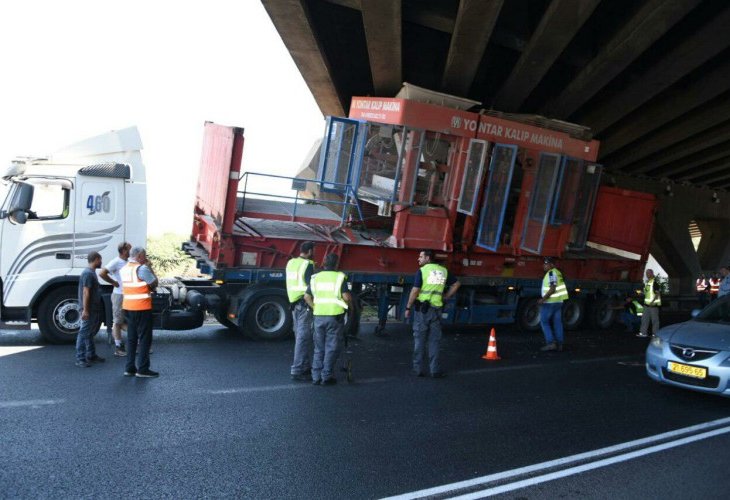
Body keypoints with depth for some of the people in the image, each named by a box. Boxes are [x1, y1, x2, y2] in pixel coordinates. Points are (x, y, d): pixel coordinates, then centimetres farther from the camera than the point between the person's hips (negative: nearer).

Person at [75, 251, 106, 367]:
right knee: (84, 333, -6)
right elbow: (86, 293, -21)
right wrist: (85, 310, -22)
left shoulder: (92, 273, 14)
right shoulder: (88, 273, -17)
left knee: (90, 332, 17)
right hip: (90, 309, -11)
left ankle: (91, 355, 27)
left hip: (94, 309, 11)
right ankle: (80, 359, -2)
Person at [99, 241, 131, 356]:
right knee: (118, 322, 3)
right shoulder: (116, 262, -13)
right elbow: (102, 273, -23)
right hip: (119, 295, -7)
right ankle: (118, 347, 11)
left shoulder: (128, 263, 8)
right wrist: (114, 283, -15)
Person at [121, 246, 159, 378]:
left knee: (131, 338, 13)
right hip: (142, 308, -8)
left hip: (127, 307, 8)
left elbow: (123, 288, 17)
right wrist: (150, 268, -1)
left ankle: (129, 368, 15)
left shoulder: (123, 269, 12)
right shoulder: (142, 268, -14)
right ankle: (142, 369, -1)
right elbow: (154, 284, -8)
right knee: (144, 338, -2)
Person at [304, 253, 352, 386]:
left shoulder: (316, 277, 6)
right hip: (335, 316, -4)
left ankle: (316, 377, 13)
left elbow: (307, 297, 3)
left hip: (319, 316, 4)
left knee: (319, 348, 14)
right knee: (331, 348, 5)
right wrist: (349, 304, 4)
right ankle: (327, 376, 5)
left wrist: (315, 308, 12)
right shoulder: (339, 277, -7)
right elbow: (346, 296, -15)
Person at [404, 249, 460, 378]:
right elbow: (456, 284, 17)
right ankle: (435, 370, 7)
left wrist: (408, 308, -5)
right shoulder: (443, 271, 9)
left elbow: (415, 291, -12)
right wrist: (446, 297, 18)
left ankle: (419, 369, 8)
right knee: (434, 341, 8)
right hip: (436, 309, 4)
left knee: (419, 339, 5)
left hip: (422, 309, -4)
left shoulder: (422, 271, -7)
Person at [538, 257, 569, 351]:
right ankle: (559, 344, 8)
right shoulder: (558, 273, 14)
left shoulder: (551, 273, -15)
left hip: (550, 302, -9)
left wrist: (543, 299, -20)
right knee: (557, 323, 8)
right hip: (559, 301, 9)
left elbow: (552, 289, -22)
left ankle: (551, 343, -6)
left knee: (544, 322, -1)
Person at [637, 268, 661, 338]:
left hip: (653, 304, -9)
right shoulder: (646, 282, 14)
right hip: (647, 303, 9)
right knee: (644, 318, 8)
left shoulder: (655, 282, -13)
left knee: (654, 319, -2)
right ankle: (643, 332, 12)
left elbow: (657, 293, -17)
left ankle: (655, 333, 4)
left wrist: (652, 301, -24)